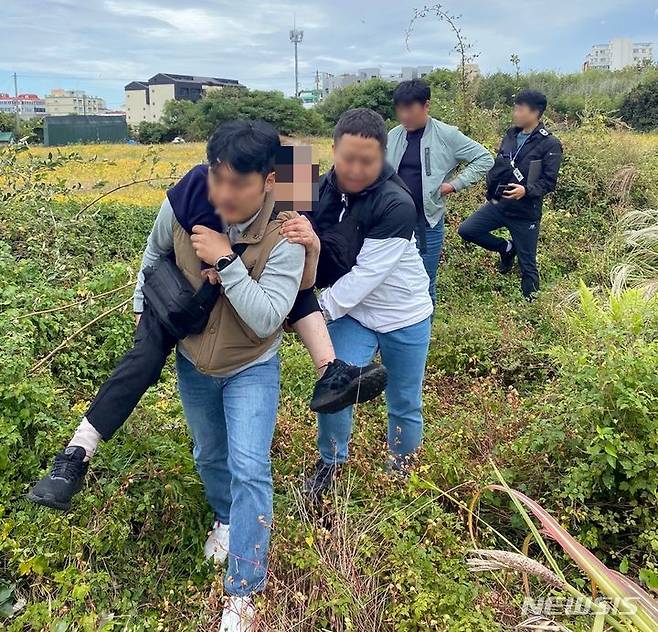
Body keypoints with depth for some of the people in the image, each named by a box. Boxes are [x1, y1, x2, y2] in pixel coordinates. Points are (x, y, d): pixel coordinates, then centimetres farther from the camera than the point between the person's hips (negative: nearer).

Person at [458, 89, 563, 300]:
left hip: (525, 212, -6)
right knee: (466, 230, -3)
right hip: (498, 204, 6)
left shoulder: (549, 144, -13)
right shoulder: (511, 135, 4)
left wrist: (526, 190, -32)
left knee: (527, 264, 4)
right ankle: (506, 248, 19)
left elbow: (549, 181, -15)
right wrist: (491, 191, 6)